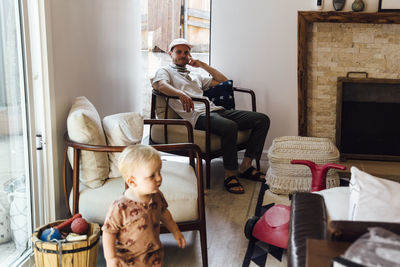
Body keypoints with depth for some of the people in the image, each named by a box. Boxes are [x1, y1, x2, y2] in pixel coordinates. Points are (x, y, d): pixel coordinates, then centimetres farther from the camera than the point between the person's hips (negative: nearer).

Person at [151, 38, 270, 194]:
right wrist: (180, 93, -30)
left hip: (216, 110, 8)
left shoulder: (196, 76, 35)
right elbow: (161, 85, -9)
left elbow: (223, 81, 34)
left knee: (262, 119, -6)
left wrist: (202, 64, 27)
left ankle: (245, 166, -6)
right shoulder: (165, 71, 16)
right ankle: (230, 175, -23)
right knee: (230, 127, -38)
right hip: (198, 115, -8)